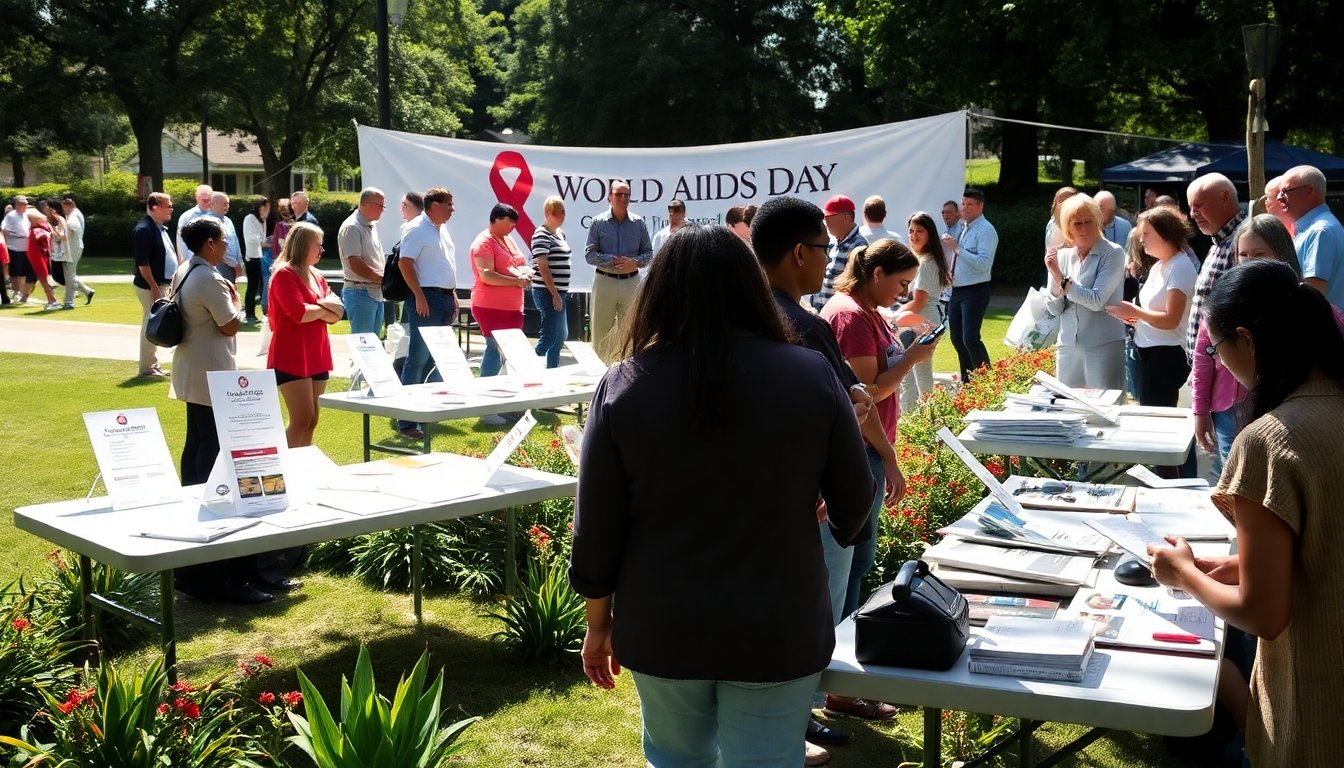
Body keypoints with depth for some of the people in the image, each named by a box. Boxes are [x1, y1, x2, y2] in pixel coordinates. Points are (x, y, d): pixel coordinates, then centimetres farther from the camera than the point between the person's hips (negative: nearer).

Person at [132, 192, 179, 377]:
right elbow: (142, 263, -21)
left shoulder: (161, 228, 14)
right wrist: (154, 287, -22)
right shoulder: (144, 229, -17)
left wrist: (164, 285, 18)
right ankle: (147, 368, 2)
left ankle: (154, 365, 22)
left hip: (162, 284, 10)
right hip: (150, 286, -9)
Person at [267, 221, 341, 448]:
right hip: (292, 358, -8)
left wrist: (316, 305, -11)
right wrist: (324, 308, -2)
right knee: (302, 419, -11)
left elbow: (337, 313, 9)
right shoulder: (284, 275, -9)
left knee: (312, 421, 8)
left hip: (317, 357, 8)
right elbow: (299, 313, -21)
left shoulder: (316, 276, 15)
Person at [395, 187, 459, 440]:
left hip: (445, 298, 9)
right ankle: (407, 421, -6)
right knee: (419, 358, -8)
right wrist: (419, 296, -20)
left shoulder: (443, 231, 18)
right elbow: (405, 264, -16)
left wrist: (453, 295, 18)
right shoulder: (417, 230, -10)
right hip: (427, 299, -9)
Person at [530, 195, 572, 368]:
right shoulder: (542, 235, -12)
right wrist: (554, 294, -19)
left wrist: (560, 293, 17)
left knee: (561, 335, 14)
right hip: (547, 292, -9)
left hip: (558, 292, 10)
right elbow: (542, 267, -17)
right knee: (550, 336, -12)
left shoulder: (560, 233, 15)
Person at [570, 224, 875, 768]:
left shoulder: (623, 387, -9)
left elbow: (596, 529, -5)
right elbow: (853, 504, 0)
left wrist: (599, 623, 9)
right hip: (777, 630, -1)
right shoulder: (810, 376, -10)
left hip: (662, 627, 1)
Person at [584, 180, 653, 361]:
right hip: (604, 282, -1)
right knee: (601, 331, 3)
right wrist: (613, 260, -17)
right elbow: (589, 254, -3)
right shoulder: (598, 222, 0)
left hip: (631, 283, 1)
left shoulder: (638, 223, 5)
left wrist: (635, 262, -13)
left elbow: (648, 253, 8)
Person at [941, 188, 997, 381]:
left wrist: (957, 248, -23)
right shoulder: (964, 228, 15)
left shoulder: (986, 230, -12)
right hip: (957, 290, 9)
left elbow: (984, 263, -23)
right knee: (957, 338, 15)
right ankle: (967, 381, 27)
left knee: (970, 339, -17)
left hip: (975, 291, -9)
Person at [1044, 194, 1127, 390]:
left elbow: (1097, 301, -15)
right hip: (1068, 346, 5)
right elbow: (1054, 309, 6)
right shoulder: (1062, 256, 7)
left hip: (1104, 346, -4)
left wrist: (1062, 280, -12)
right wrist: (1055, 280, -11)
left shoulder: (1113, 254, -6)